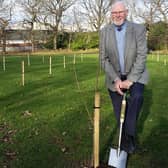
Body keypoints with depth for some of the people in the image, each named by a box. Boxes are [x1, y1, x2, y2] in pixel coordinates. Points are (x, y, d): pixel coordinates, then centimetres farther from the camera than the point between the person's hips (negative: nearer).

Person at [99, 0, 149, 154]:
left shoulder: (139, 29, -10)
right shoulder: (105, 31, -4)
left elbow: (142, 56, -15)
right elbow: (104, 59, -6)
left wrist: (130, 80, -22)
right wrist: (116, 80, -17)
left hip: (135, 74, -2)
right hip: (115, 76, 2)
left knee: (137, 97, -31)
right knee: (119, 112, 5)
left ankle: (129, 134, -14)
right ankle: (126, 141, 27)